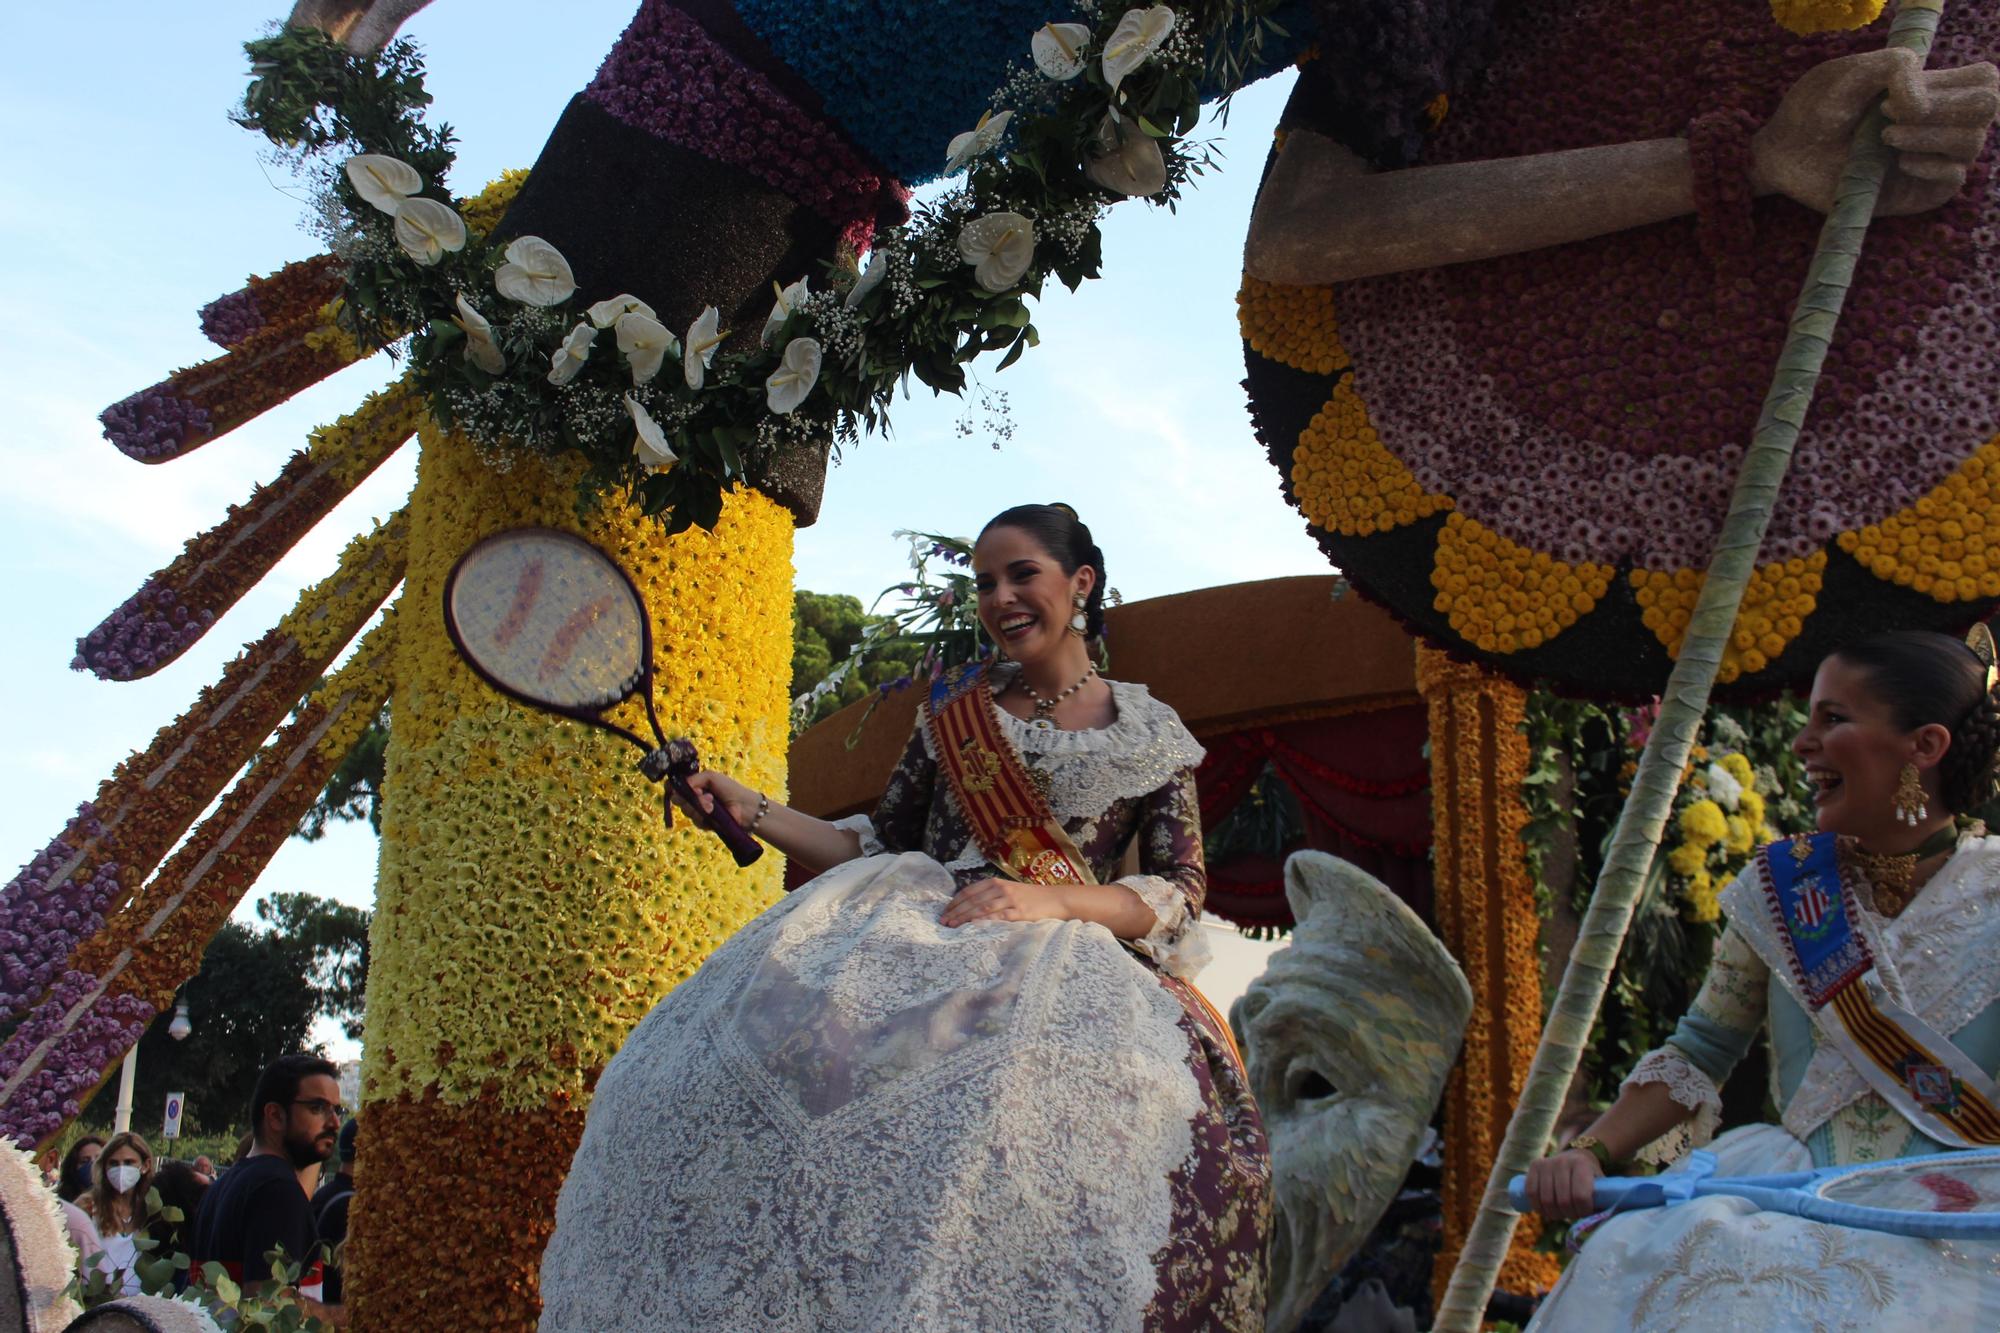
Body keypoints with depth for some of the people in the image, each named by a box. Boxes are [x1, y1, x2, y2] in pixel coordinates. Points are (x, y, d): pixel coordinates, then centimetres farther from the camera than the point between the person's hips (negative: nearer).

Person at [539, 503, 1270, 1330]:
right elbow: (881, 845, 20)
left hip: (1065, 955, -2)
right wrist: (750, 810, 10)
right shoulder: (955, 708, 21)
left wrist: (1053, 899, -13)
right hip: (913, 934, 3)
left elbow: (1180, 892, 3)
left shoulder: (1151, 738, 12)